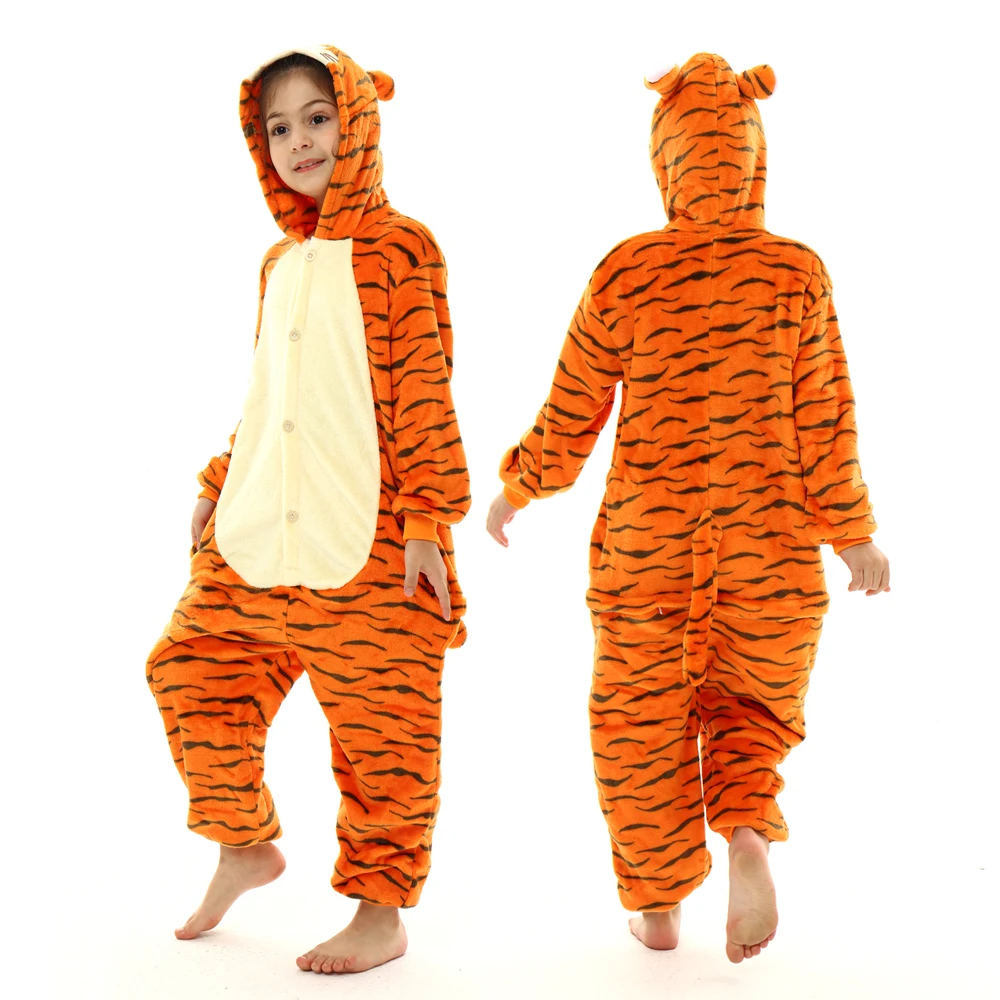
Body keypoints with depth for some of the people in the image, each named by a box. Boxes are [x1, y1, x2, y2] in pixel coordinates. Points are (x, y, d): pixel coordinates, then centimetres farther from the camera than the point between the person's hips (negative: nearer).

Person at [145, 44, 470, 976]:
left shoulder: (399, 247, -5)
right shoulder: (280, 260, 15)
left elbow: (424, 394, -10)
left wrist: (427, 518, -15)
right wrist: (218, 486, 19)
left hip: (367, 540, -7)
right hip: (258, 530, 7)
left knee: (377, 725, 0)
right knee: (191, 668, 10)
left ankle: (383, 914, 17)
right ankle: (244, 845, 31)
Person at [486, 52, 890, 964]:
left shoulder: (623, 273, -5)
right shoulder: (795, 271, -7)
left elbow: (570, 418, 0)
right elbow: (823, 421, -6)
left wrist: (516, 491, 17)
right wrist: (854, 536, 6)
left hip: (646, 539, 0)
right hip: (768, 546, 0)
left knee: (641, 718, 18)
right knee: (752, 704, 21)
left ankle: (659, 905, 24)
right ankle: (746, 831, -6)